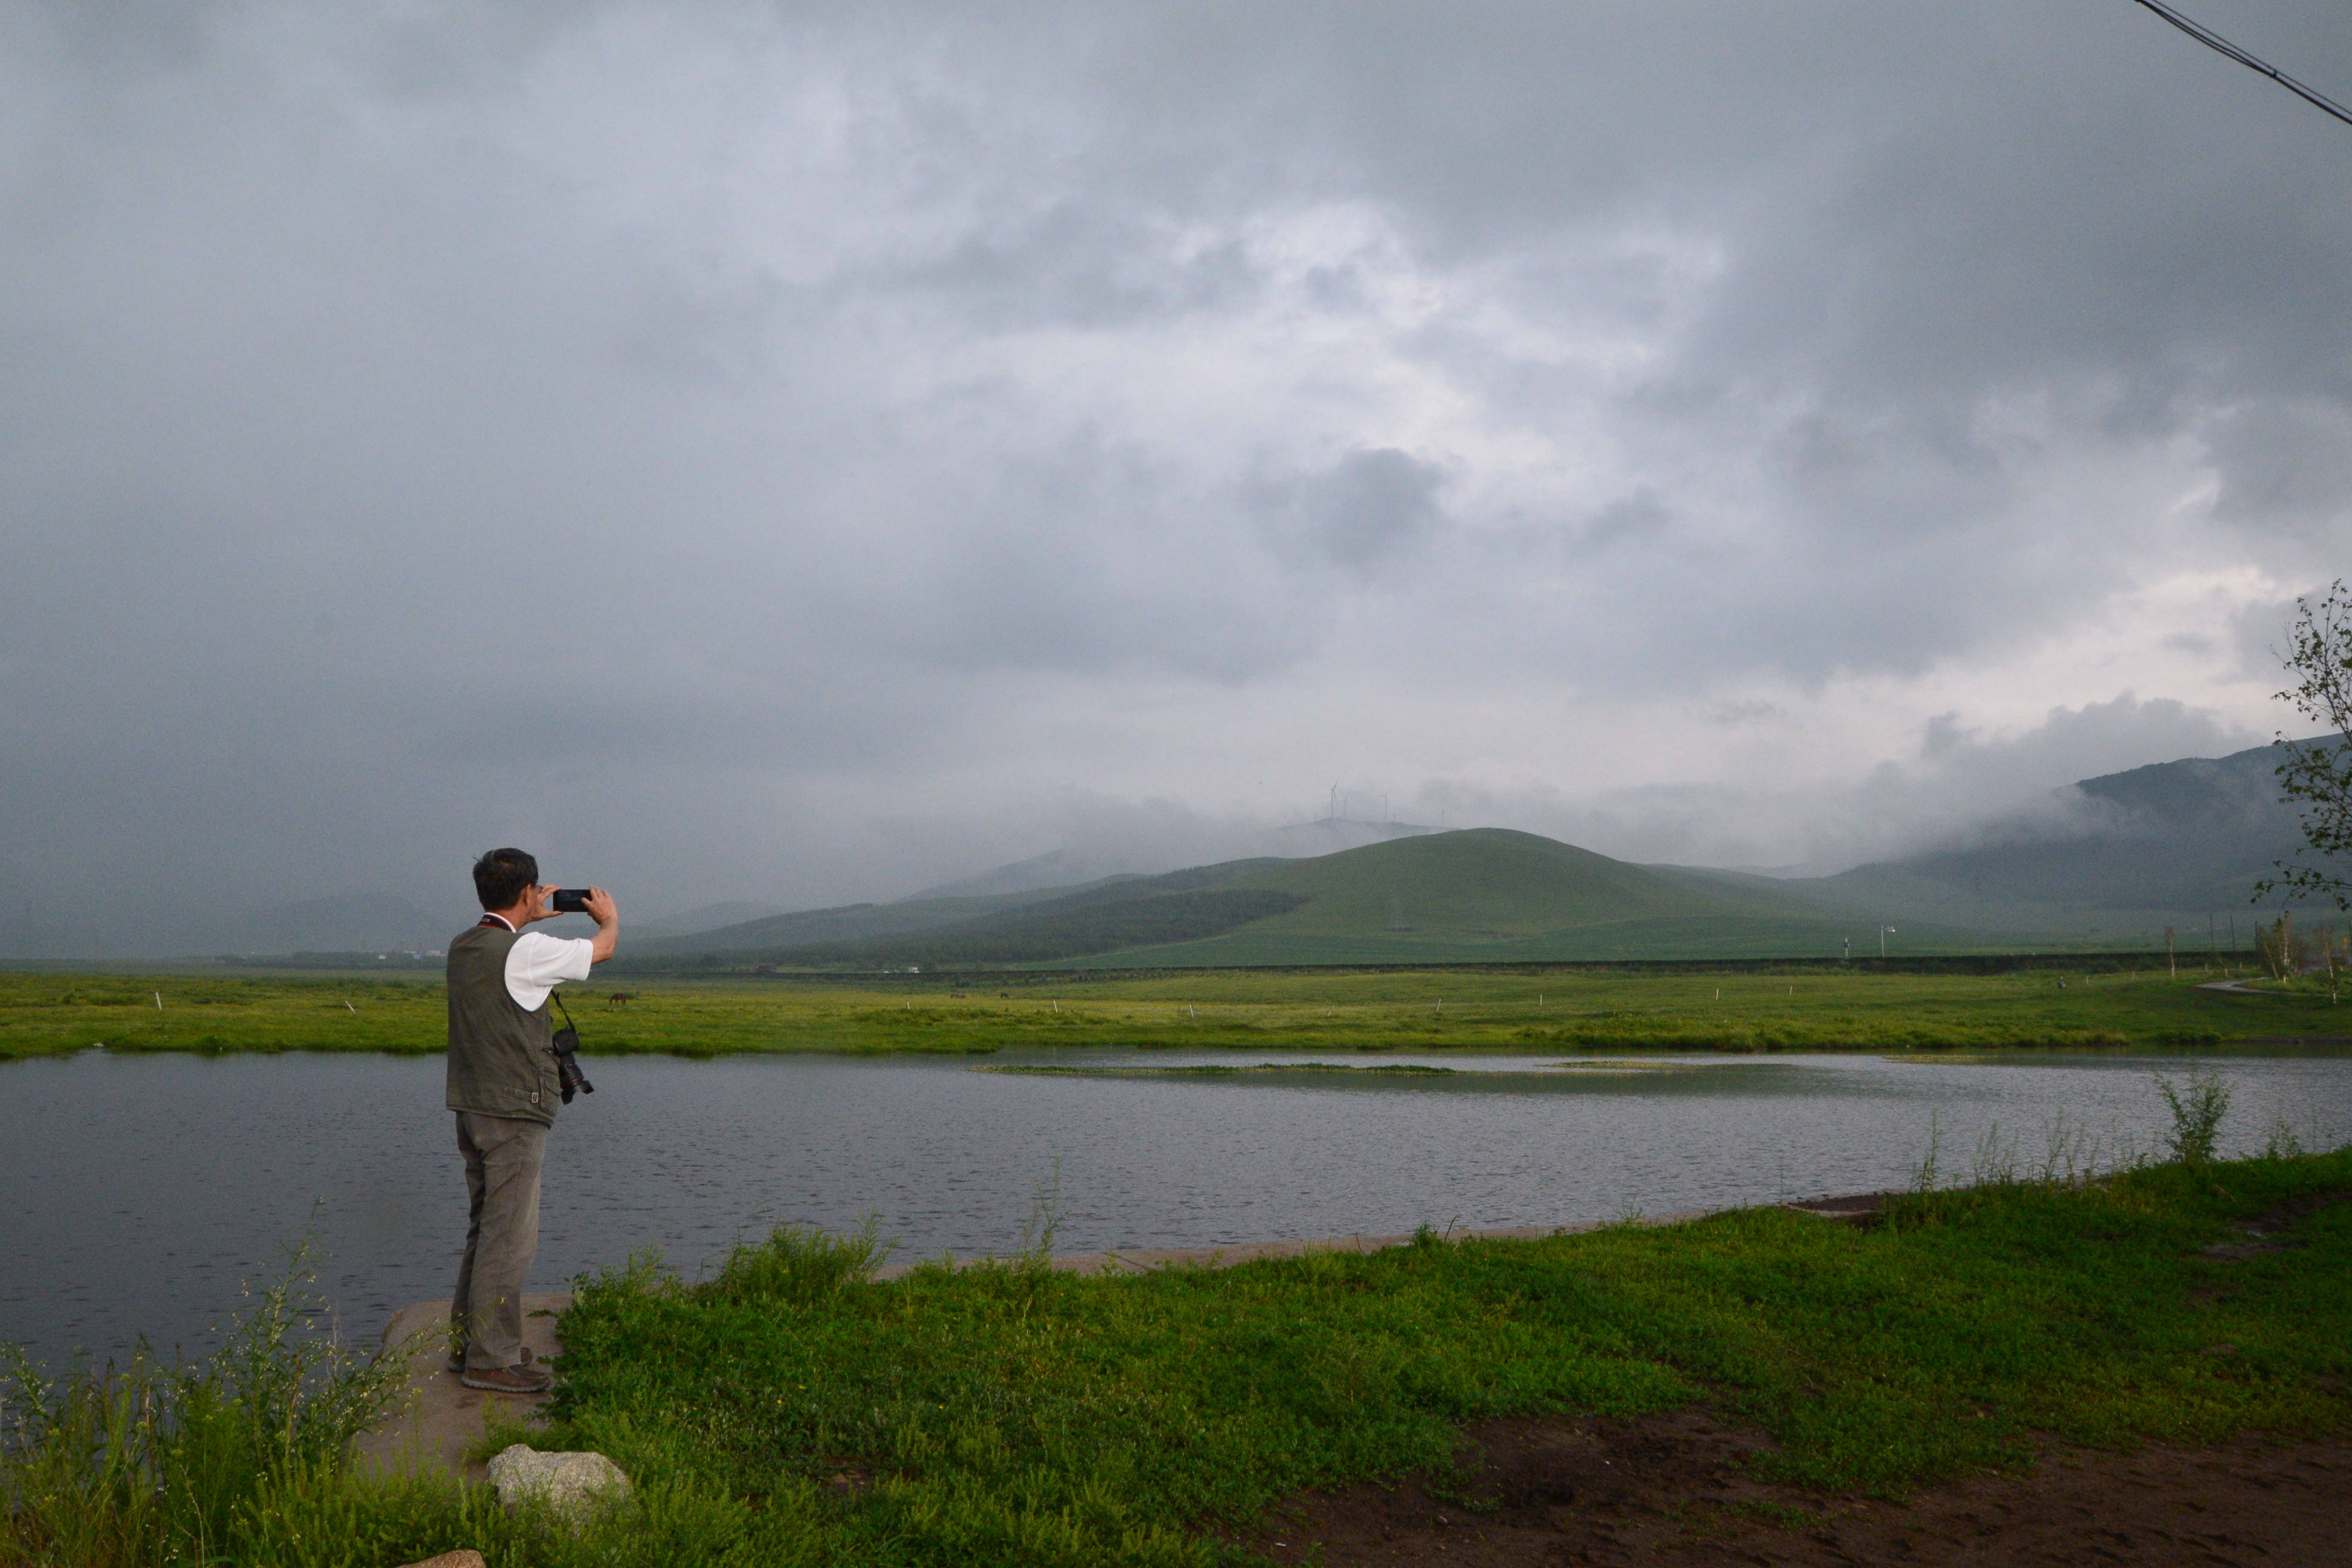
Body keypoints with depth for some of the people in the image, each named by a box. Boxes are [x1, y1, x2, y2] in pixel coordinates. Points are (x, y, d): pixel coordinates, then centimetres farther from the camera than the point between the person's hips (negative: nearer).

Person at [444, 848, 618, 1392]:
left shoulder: (462, 947, 6)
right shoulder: (526, 951, -17)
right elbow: (602, 948, -2)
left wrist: (528, 918, 40)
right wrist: (609, 916, 19)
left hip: (472, 1109, 9)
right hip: (513, 1113, -9)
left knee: (485, 1229, 18)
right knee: (509, 1238, -3)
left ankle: (466, 1343, 27)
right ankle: (491, 1359, 2)